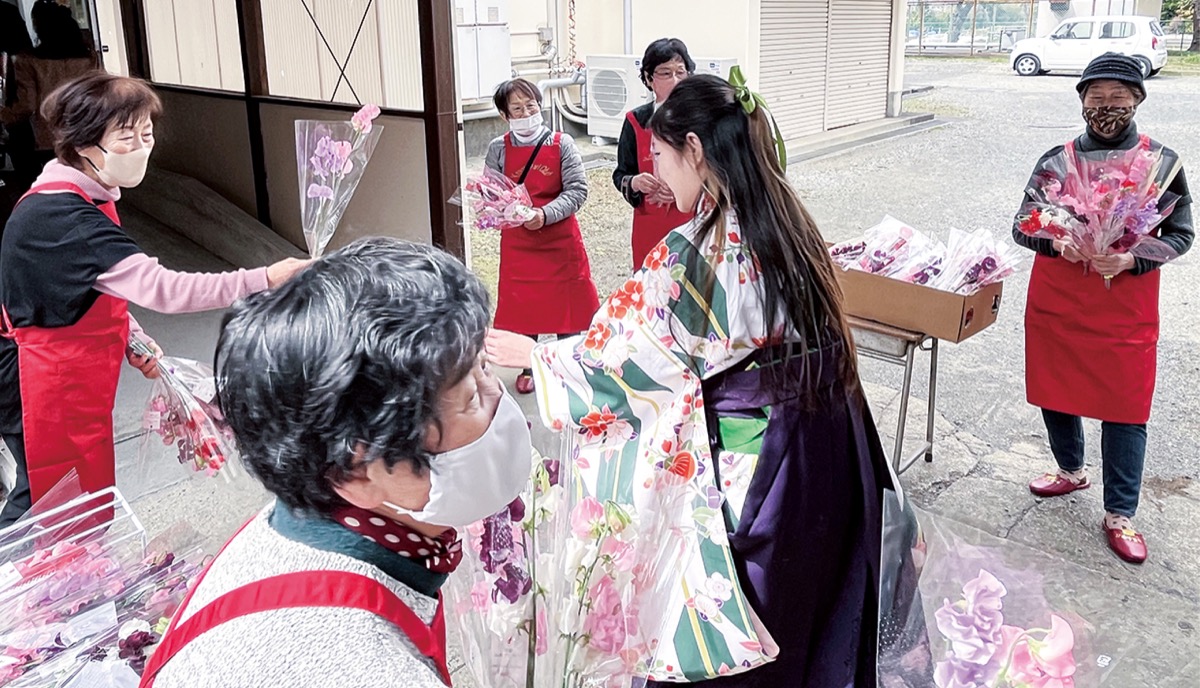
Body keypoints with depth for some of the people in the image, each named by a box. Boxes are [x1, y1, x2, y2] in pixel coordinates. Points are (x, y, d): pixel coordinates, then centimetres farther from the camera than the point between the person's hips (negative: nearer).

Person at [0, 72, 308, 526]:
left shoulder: (78, 199, 4)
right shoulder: (63, 220, -30)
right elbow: (162, 288, -38)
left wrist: (131, 337, 3)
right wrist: (263, 280, -41)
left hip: (68, 375, 9)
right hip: (47, 385, -9)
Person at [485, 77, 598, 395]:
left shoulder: (561, 144, -6)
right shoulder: (498, 149, -1)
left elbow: (577, 190, -11)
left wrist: (545, 215, -23)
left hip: (560, 239, -1)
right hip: (517, 241, 1)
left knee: (565, 301, 8)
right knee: (521, 305, 8)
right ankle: (528, 368, 27)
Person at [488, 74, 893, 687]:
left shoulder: (693, 254, -22)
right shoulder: (788, 221, 1)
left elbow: (616, 347, -11)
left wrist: (532, 354, 4)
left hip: (748, 466, -8)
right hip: (828, 453, 8)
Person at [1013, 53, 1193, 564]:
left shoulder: (1161, 162, -3)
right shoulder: (1057, 159, 1)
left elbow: (1180, 234, -1)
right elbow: (1023, 228, 2)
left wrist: (1133, 260, -19)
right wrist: (1054, 242, -19)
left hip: (1126, 312, -2)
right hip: (1056, 305, 2)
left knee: (1125, 410, 3)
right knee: (1054, 393, 15)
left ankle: (1119, 514, 17)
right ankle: (1071, 471, 41)